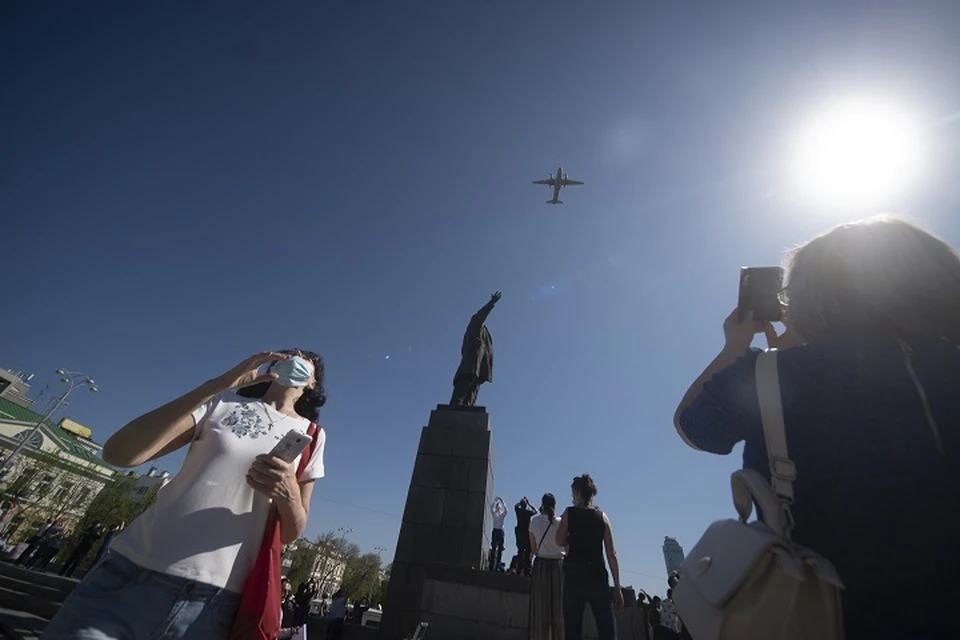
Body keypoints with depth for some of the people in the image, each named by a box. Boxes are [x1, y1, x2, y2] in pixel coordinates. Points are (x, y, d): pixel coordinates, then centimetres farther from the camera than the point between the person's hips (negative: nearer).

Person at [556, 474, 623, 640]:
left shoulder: (569, 512, 1)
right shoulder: (602, 516, 7)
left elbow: (560, 541, -2)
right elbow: (612, 554, 5)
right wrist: (617, 586, 8)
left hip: (575, 575, -2)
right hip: (598, 575, 2)